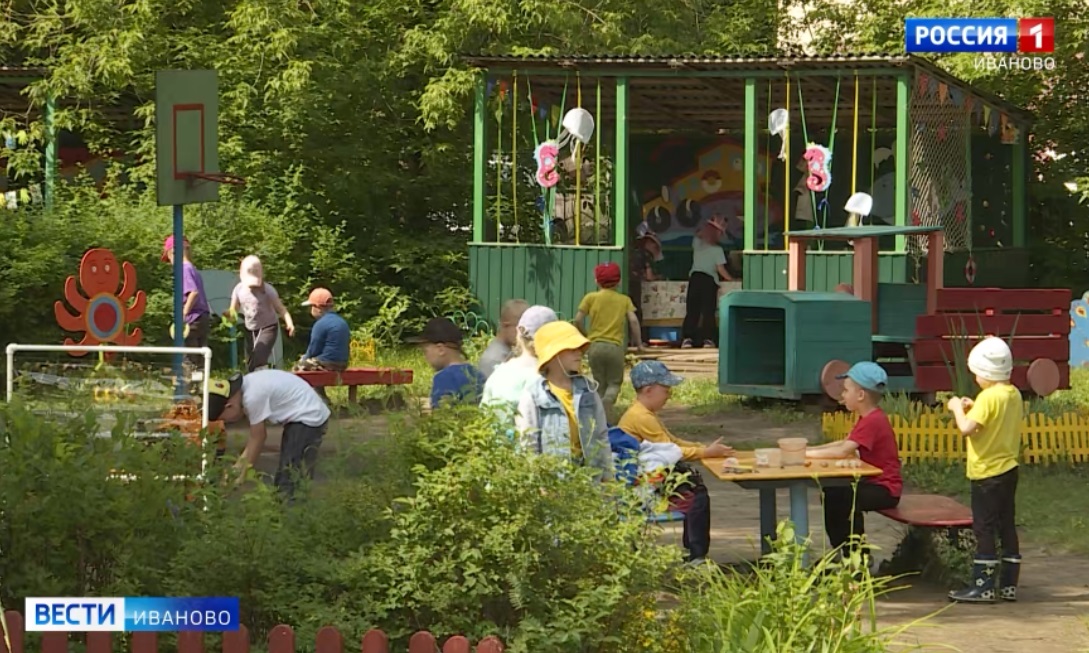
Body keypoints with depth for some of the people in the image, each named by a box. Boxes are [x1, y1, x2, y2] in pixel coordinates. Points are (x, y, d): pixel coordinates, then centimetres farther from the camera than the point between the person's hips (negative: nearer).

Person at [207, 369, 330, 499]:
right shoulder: (247, 387, 2)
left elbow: (258, 438, -14)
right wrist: (238, 466, 5)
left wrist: (242, 474, -5)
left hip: (308, 417, -10)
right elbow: (256, 437, 8)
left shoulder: (253, 397, -24)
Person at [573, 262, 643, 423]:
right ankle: (608, 399, -24)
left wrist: (584, 337, 13)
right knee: (614, 383, 8)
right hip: (615, 346, -1)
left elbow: (578, 320, -3)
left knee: (599, 384, 14)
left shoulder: (591, 298, 4)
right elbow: (633, 320, -4)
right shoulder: (624, 300, 6)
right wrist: (638, 342, 5)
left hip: (595, 345, 1)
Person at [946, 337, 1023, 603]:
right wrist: (974, 408, 13)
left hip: (986, 473, -9)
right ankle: (1009, 585, 14)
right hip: (1008, 469, 9)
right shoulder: (1014, 395, 8)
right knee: (1007, 526, 11)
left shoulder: (988, 397, -19)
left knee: (984, 529, -5)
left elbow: (967, 427, -28)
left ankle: (983, 586, -5)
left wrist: (958, 408, -11)